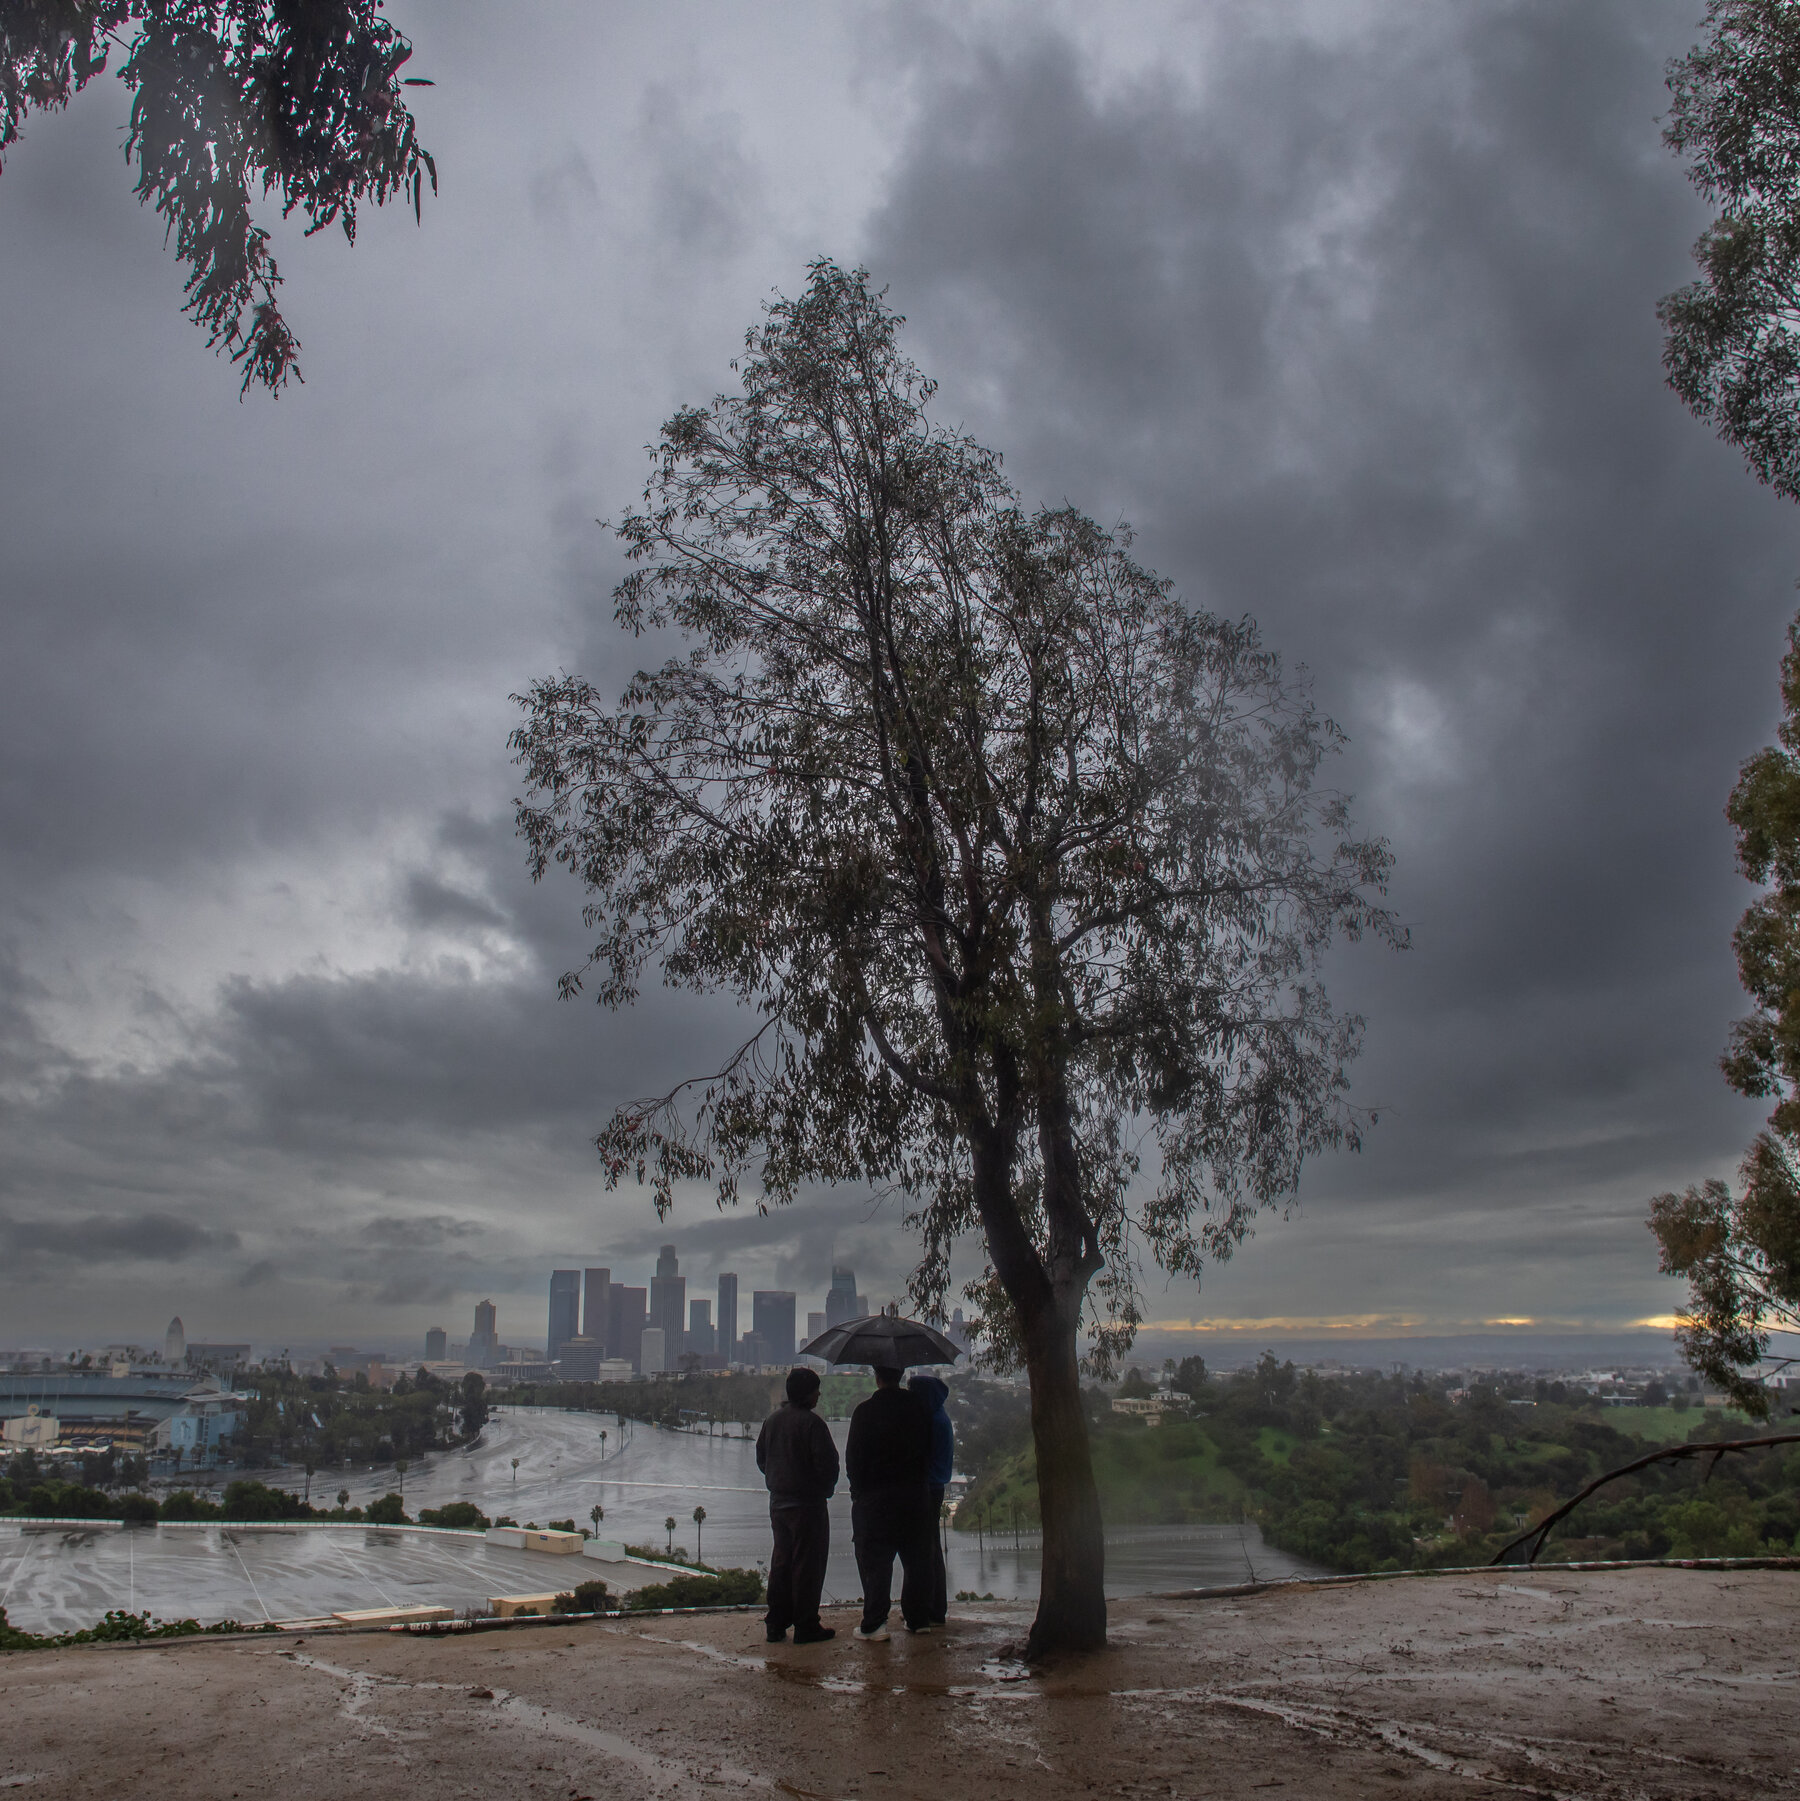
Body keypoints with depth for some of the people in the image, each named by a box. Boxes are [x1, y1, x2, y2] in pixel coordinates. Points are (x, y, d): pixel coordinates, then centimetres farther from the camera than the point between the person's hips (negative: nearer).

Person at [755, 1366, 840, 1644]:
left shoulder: (772, 1420, 6)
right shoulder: (811, 1423, -17)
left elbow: (761, 1457, 15)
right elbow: (827, 1463, -18)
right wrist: (827, 1489, -1)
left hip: (777, 1502, 7)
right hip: (808, 1504, -7)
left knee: (781, 1561, 15)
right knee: (807, 1564, 1)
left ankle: (776, 1623, 19)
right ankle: (806, 1626, 5)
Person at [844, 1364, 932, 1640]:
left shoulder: (865, 1411, -9)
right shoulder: (918, 1407, 3)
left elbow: (853, 1456, -7)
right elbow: (930, 1451, 10)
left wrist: (858, 1488, 5)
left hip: (874, 1496, -4)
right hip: (914, 1493, 4)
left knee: (874, 1560, 1)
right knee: (916, 1558, 13)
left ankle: (874, 1623, -1)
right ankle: (918, 1617, 18)